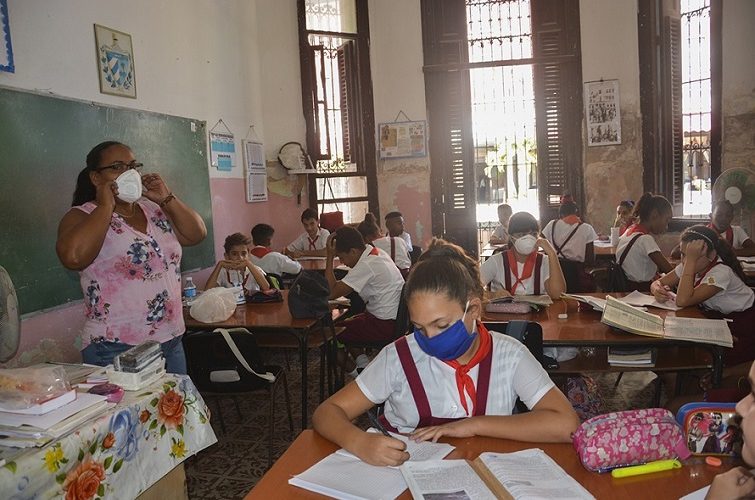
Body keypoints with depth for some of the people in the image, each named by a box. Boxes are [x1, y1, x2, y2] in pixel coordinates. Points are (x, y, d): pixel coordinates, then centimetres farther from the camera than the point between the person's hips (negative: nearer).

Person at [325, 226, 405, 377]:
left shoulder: (366, 265, -22)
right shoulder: (377, 253, 7)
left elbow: (331, 293, -19)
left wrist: (330, 257, -17)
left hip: (385, 325, -10)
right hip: (396, 319, 10)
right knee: (347, 323, 25)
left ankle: (356, 374, 10)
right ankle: (364, 365, 17)